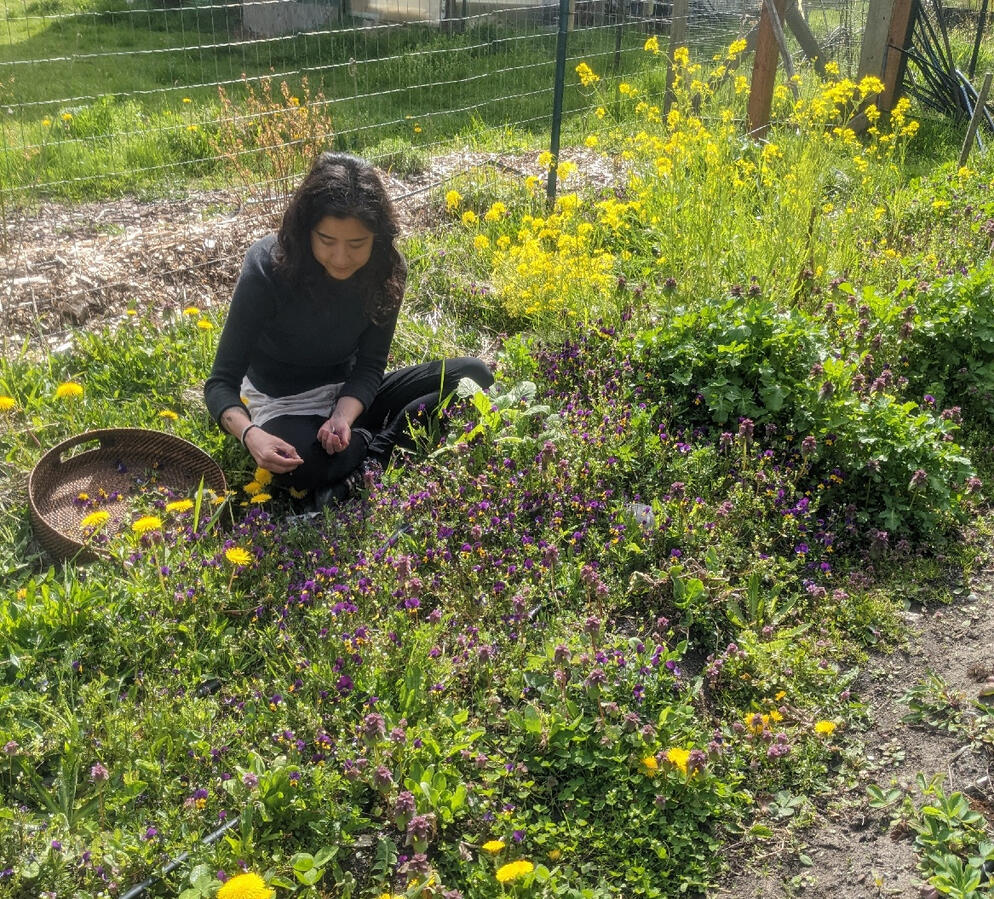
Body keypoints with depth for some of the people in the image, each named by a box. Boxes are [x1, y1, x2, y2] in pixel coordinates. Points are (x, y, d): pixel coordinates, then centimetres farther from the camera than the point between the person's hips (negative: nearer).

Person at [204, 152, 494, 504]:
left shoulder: (386, 271, -14)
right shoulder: (267, 268, -25)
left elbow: (370, 365, -8)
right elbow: (221, 383, -22)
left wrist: (344, 416, -30)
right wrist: (250, 434, -43)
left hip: (351, 396, 4)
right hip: (286, 406, -4)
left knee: (471, 375, -12)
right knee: (304, 465, -40)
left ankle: (373, 456, -17)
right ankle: (384, 440, -9)